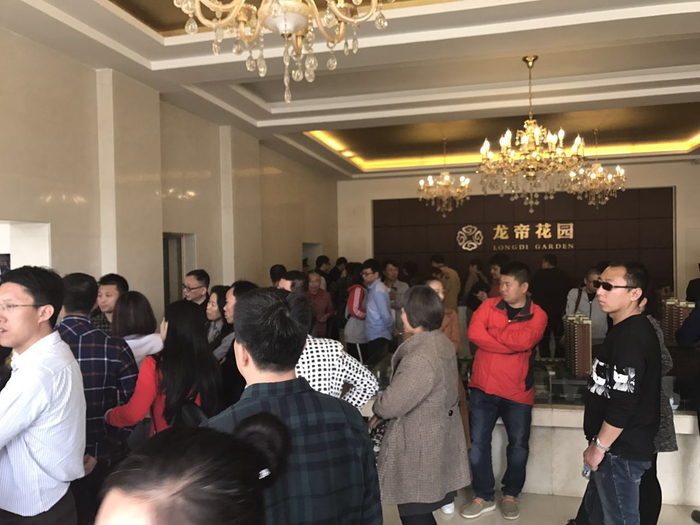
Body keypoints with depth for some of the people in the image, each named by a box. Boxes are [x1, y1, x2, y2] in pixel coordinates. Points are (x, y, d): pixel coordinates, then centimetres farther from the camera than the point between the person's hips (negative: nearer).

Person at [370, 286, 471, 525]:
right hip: (437, 436, 9)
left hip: (421, 445, -9)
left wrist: (377, 407, -3)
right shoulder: (441, 342, 3)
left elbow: (391, 404, -26)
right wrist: (384, 414, 7)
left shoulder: (421, 358, -29)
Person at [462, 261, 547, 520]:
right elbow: (474, 333, -16)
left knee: (519, 446, 9)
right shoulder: (488, 306, 1)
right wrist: (510, 344, -17)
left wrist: (492, 332, -11)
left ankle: (510, 494, 31)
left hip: (517, 390, -1)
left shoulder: (537, 315, -3)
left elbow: (524, 340, -22)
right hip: (483, 387, 1)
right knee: (478, 443, 3)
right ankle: (484, 496, 20)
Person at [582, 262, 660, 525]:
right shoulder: (625, 329, 10)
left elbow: (624, 402, -27)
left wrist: (599, 446, -17)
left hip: (621, 449, -10)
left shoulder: (630, 337, -23)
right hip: (617, 445, 10)